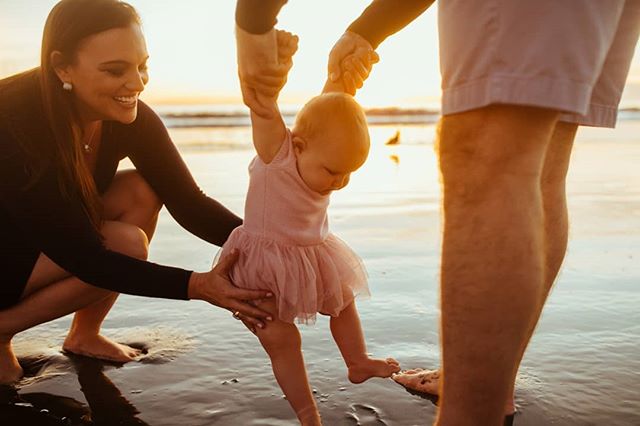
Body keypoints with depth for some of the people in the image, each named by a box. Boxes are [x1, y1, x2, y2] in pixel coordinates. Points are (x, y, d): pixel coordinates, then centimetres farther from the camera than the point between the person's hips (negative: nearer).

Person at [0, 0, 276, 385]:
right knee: (126, 245, -25)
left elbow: (187, 202, -15)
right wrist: (197, 286, -41)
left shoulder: (129, 116, -16)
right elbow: (85, 257, -34)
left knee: (142, 193, -16)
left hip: (49, 245, 7)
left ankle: (84, 335, 0)